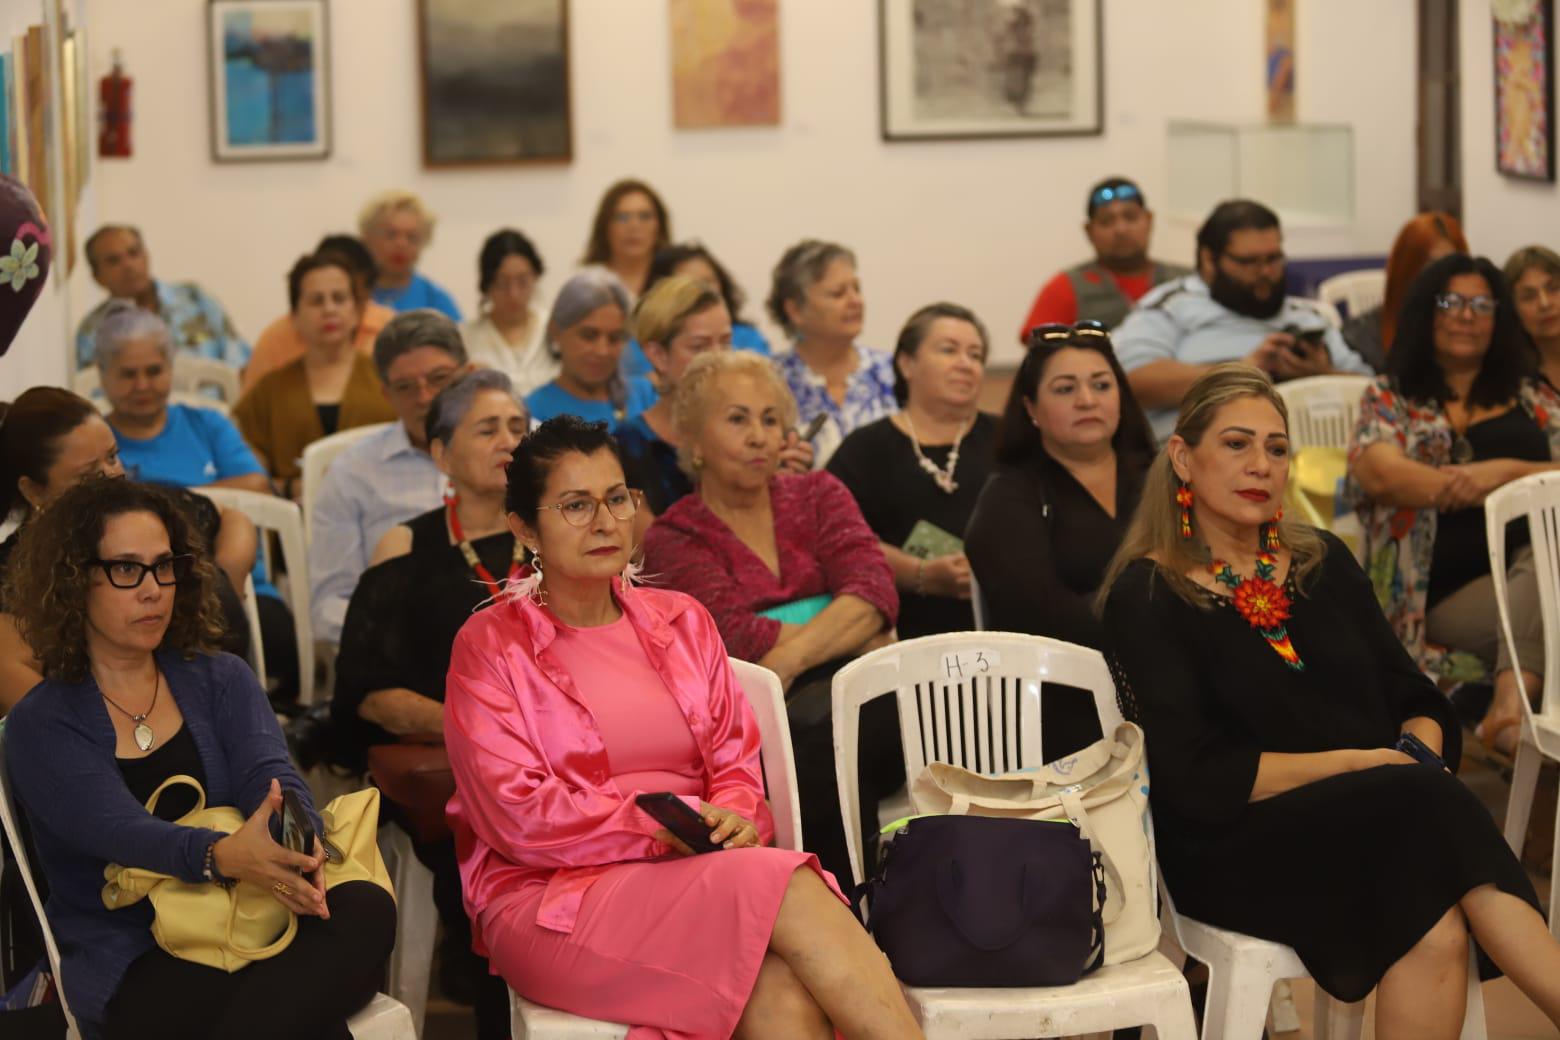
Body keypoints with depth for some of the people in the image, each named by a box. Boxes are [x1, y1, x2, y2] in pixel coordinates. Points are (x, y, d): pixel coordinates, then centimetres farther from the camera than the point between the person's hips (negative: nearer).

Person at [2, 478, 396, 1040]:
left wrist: (300, 842, -30)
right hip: (134, 967, -5)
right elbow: (120, 830, -16)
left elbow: (271, 777, -4)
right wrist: (225, 856, -38)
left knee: (364, 908, -30)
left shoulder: (222, 679, 14)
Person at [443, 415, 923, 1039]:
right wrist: (664, 828, -16)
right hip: (552, 901, -4)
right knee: (784, 887, -32)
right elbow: (519, 815, -7)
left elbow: (735, 764, 15)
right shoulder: (490, 647, 3)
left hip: (693, 871, 4)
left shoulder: (681, 620, 18)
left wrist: (736, 820, -11)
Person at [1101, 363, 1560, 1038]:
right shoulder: (1147, 596, -1)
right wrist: (1361, 763, -12)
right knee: (1428, 807, -33)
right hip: (1237, 844, -4)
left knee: (1440, 929, -33)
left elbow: (1416, 699, 16)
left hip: (1374, 818, 5)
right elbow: (1197, 779, -11)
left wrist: (1421, 751, -9)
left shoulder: (1322, 562, 17)